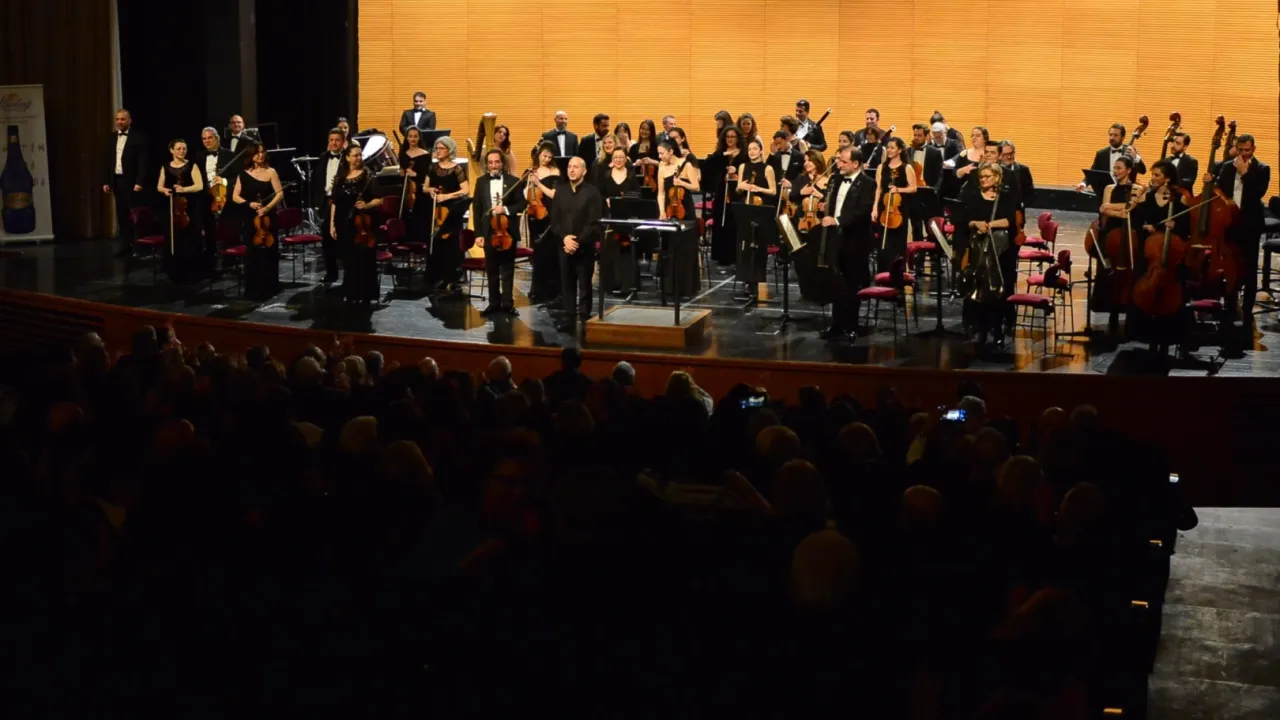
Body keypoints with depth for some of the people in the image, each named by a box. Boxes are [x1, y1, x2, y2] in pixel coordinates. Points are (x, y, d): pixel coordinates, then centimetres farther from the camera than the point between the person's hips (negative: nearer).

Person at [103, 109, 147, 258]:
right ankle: (126, 246, 11)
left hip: (131, 181, -6)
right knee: (121, 215, 7)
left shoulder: (138, 137, -6)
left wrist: (139, 182, -18)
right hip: (116, 180, 6)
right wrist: (106, 181, 8)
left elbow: (142, 161, -11)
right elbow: (108, 160, 13)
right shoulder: (113, 137, 12)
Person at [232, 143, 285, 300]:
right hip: (250, 218, 1)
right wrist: (249, 203, -12)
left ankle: (268, 289, 8)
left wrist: (268, 207, -20)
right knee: (252, 253, 1)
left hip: (268, 217, -1)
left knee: (268, 252, 0)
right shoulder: (244, 174, 4)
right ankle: (253, 290, 8)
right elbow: (235, 196, 5)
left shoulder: (271, 172, 0)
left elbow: (280, 194, -6)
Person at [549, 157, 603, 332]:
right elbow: (554, 219, 7)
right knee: (566, 285, 5)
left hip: (585, 247, -4)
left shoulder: (592, 192, -5)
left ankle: (585, 319, 6)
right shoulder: (561, 191, 10)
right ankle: (569, 319, 10)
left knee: (584, 286, 2)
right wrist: (564, 237, -10)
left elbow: (594, 223, -11)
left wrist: (578, 242, -15)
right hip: (565, 245, 4)